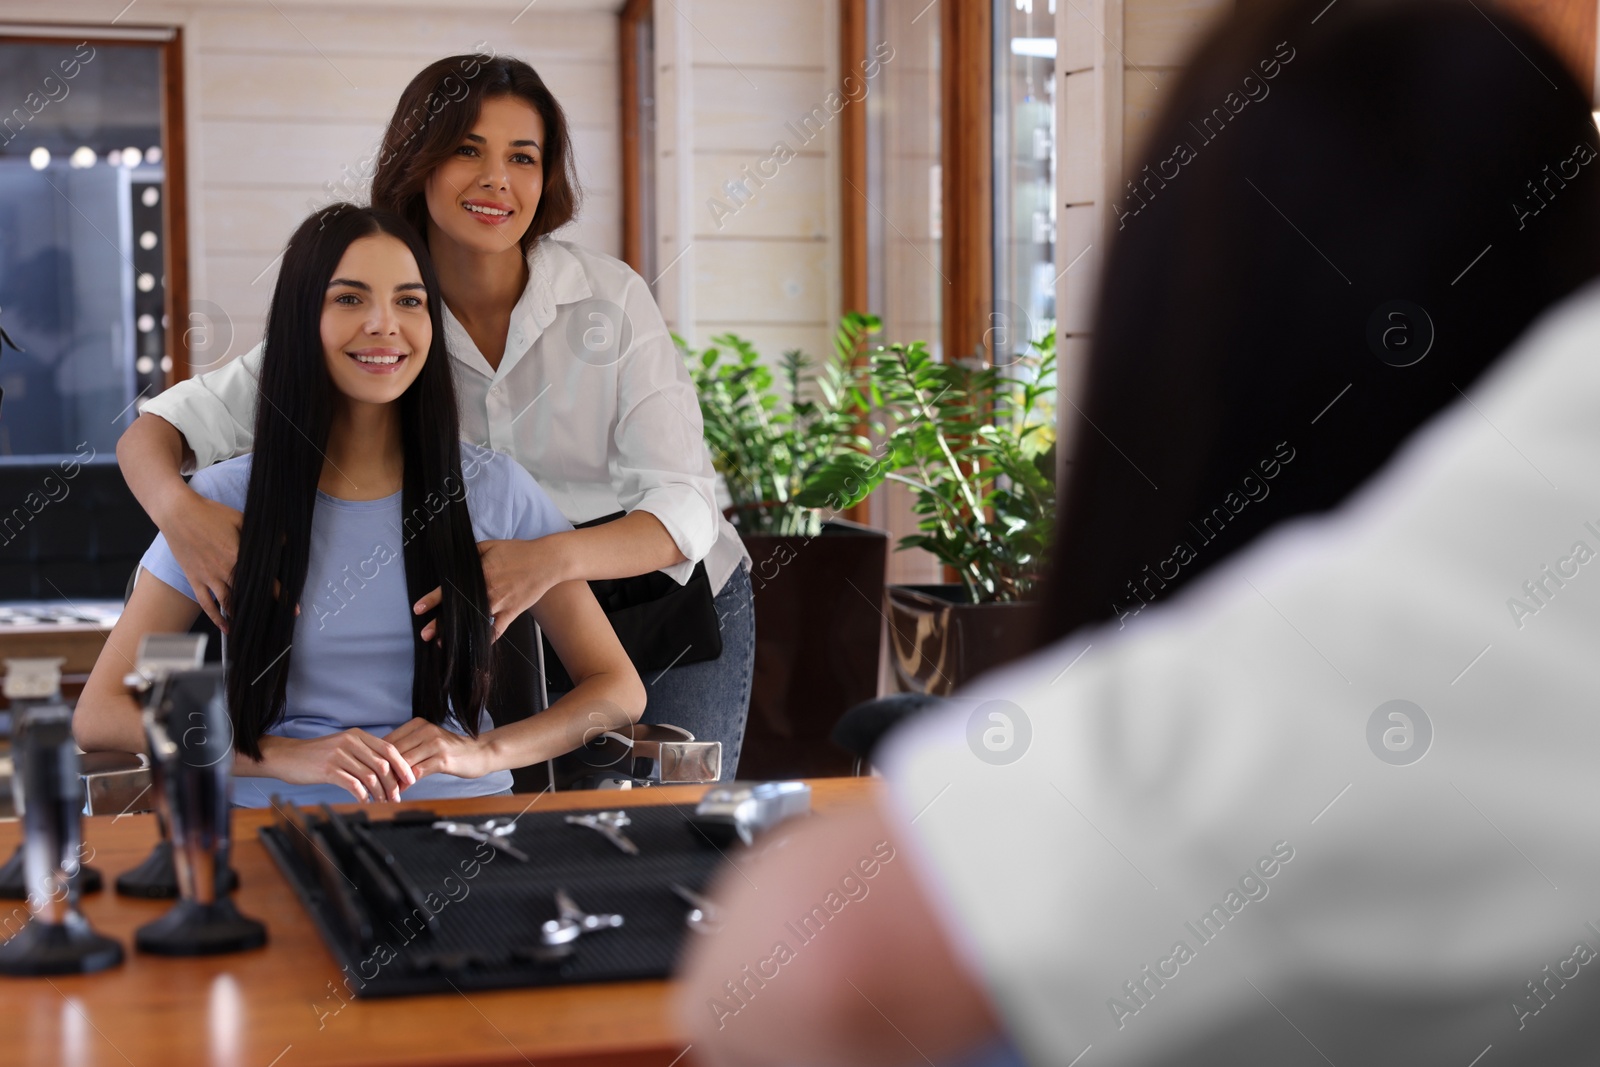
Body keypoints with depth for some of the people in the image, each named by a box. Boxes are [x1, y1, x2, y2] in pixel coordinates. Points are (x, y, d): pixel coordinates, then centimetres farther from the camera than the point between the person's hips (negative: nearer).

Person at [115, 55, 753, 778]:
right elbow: (155, 432, -13)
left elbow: (682, 510, -24)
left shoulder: (611, 298, -18)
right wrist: (180, 511, -38)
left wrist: (553, 558, -45)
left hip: (677, 607, -1)